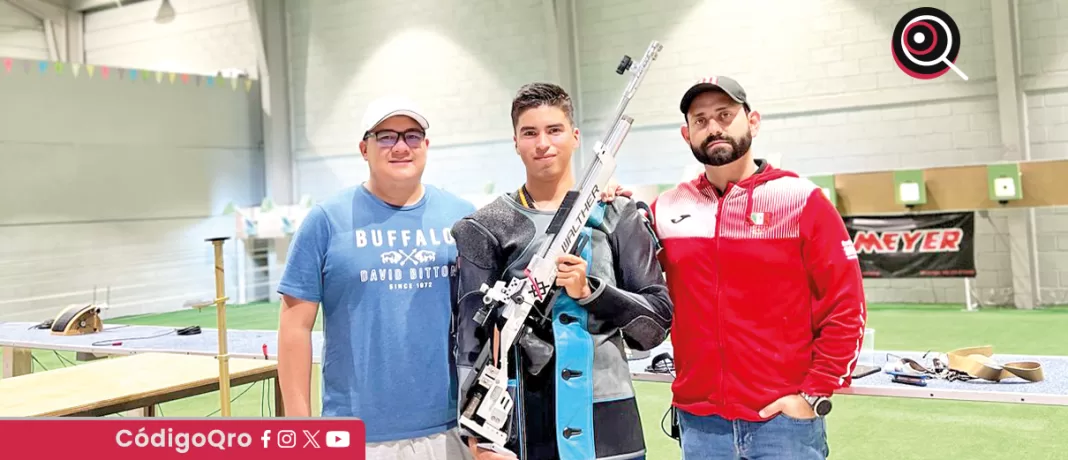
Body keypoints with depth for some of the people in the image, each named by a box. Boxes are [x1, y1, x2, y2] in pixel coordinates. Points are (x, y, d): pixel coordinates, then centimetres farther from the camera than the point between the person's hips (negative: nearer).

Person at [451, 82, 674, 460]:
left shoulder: (616, 216, 5)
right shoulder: (487, 228, 2)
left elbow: (658, 320, 3)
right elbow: (472, 336, -3)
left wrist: (590, 291, -12)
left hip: (608, 421, 1)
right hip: (521, 424, -1)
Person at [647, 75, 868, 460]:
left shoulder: (801, 200, -4)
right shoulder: (666, 209, 5)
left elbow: (846, 306, -4)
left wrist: (815, 394, -9)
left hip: (784, 418, -3)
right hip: (698, 421, 3)